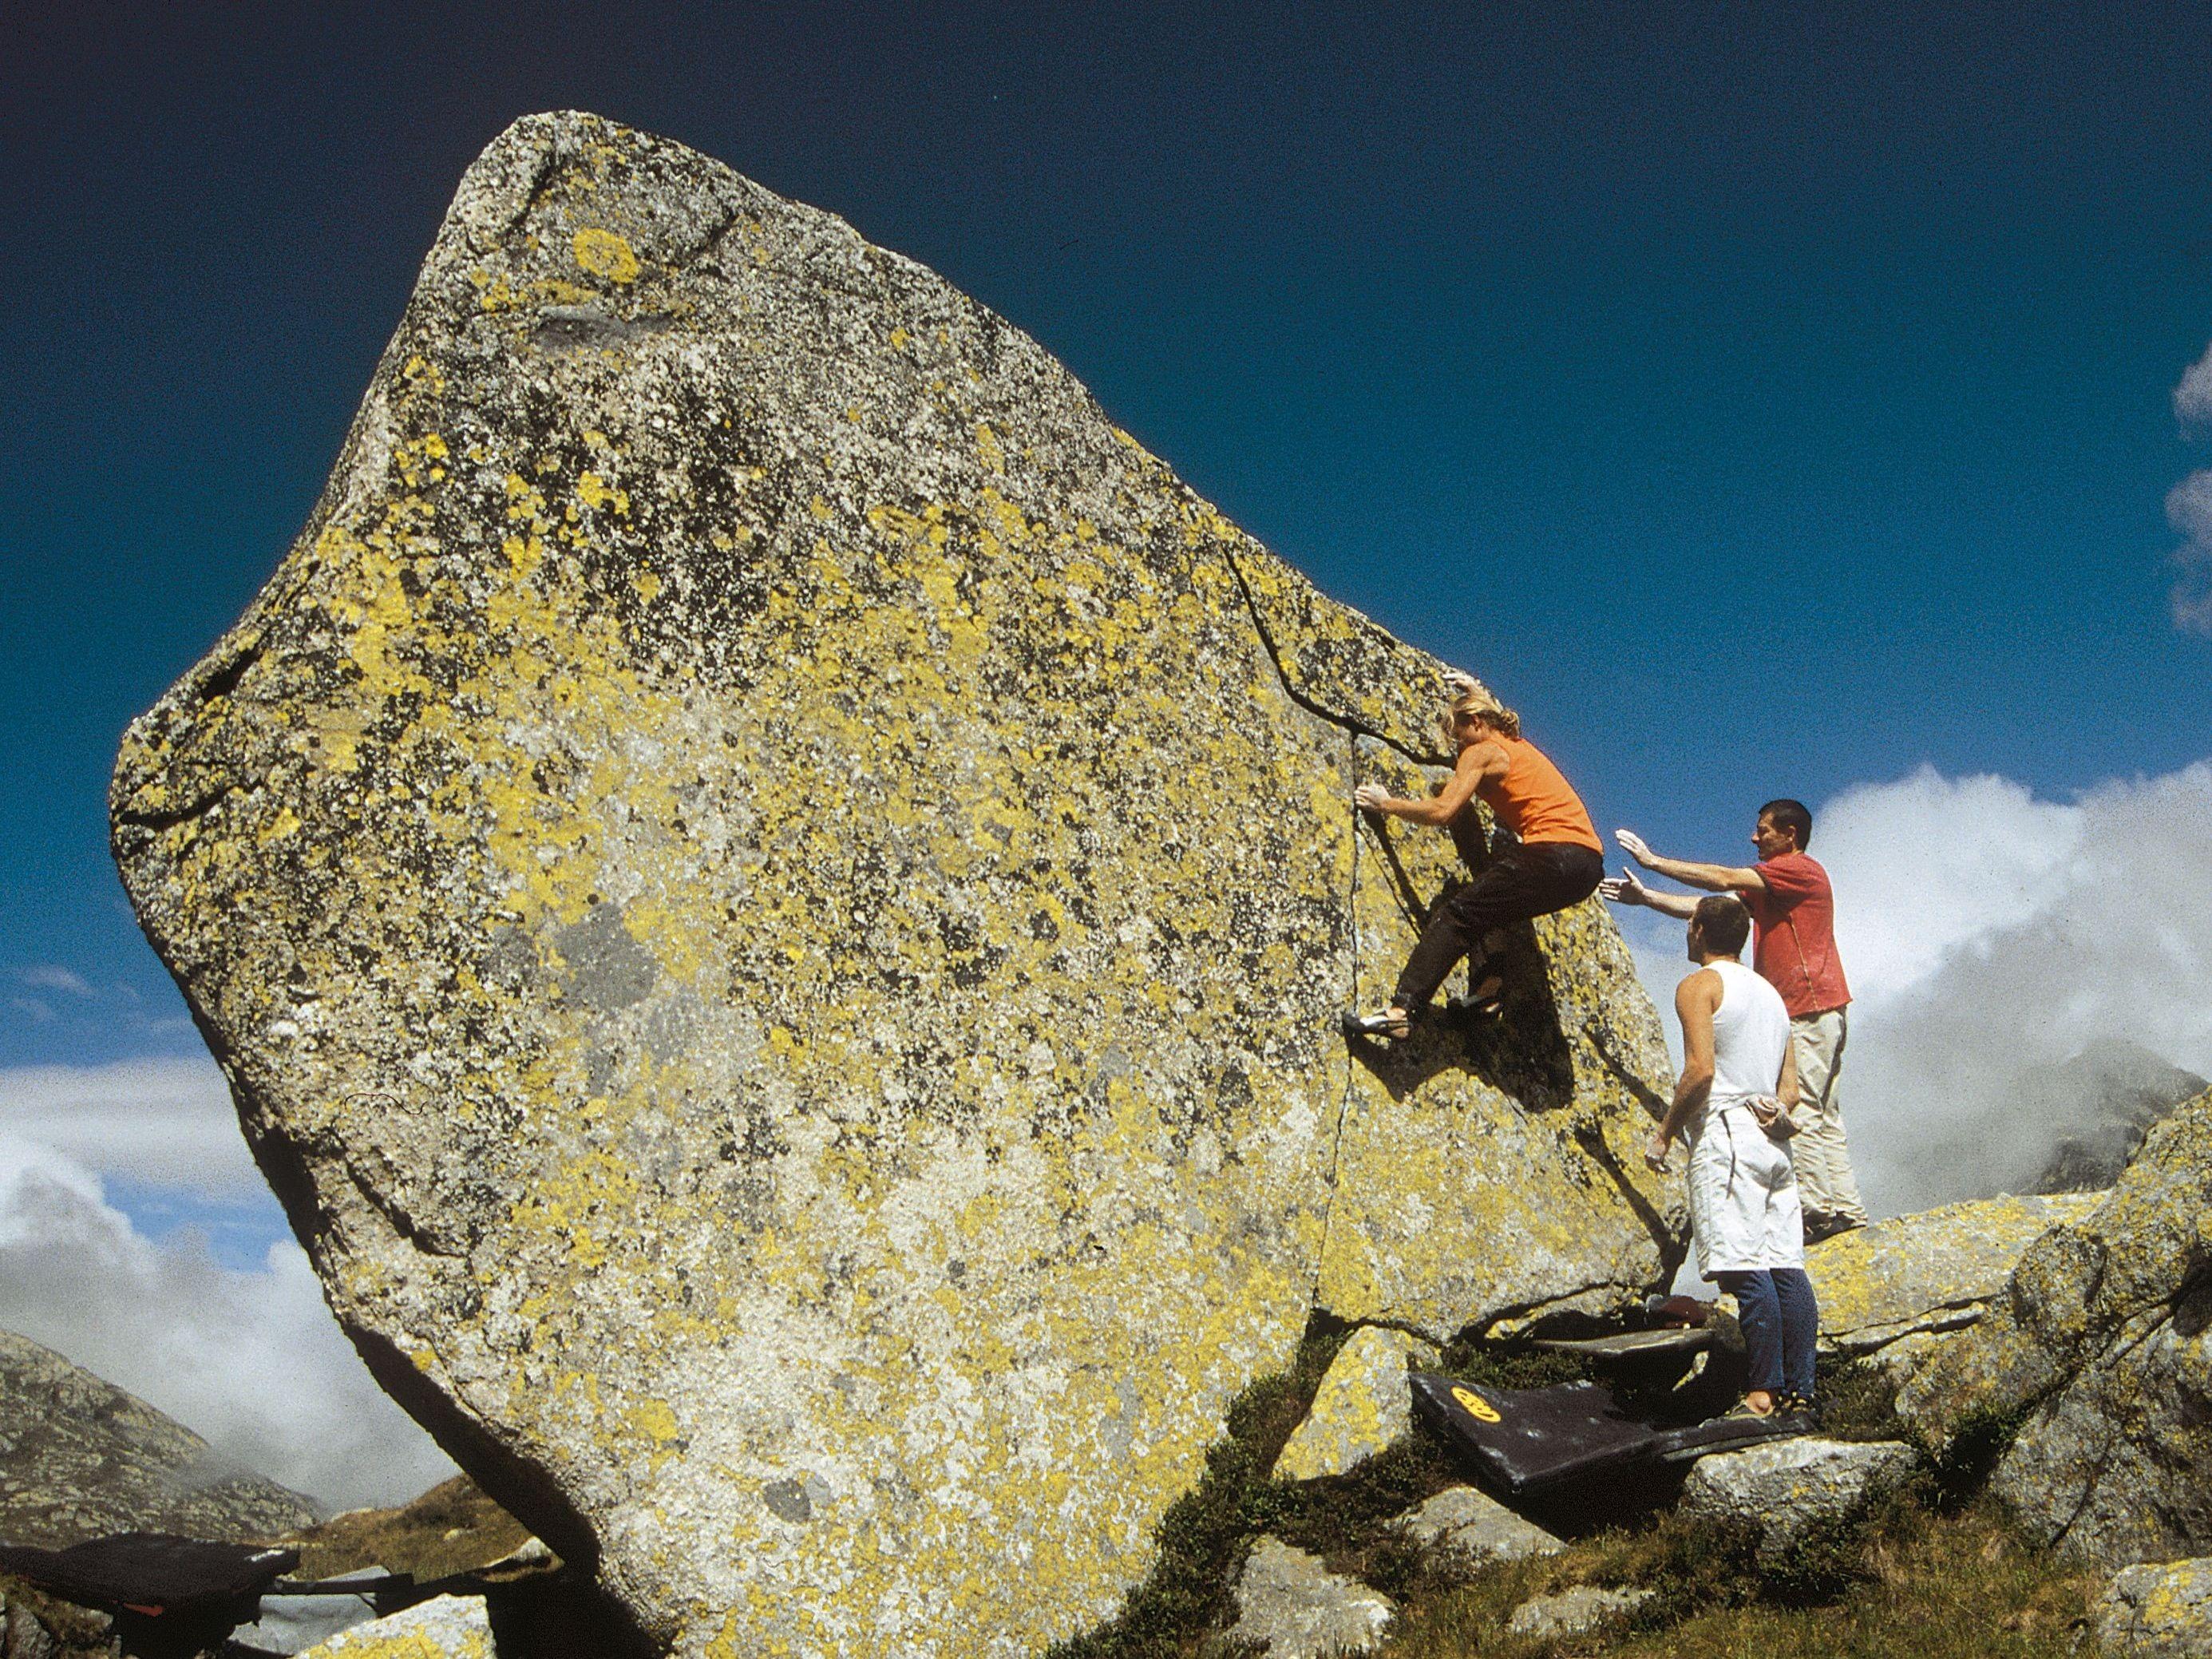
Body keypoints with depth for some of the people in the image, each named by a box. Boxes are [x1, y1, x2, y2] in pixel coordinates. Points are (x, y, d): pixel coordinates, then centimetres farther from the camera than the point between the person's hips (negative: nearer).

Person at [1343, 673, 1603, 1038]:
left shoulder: (1482, 752, 2)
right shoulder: (1521, 747, 27)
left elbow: (1442, 812, -9)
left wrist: (1386, 804, 4)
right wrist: (1478, 693, 62)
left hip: (1554, 854, -9)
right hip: (1590, 864, 9)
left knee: (1457, 914, -12)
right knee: (1492, 905, 30)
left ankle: (1401, 1011, -24)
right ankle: (1491, 985, 16)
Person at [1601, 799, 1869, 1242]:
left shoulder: (1801, 869, -7)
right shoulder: (1768, 886, 22)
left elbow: (1724, 880, -13)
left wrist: (1654, 861, -10)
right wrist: (1647, 898, 12)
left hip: (1811, 1010, -10)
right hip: (1818, 1014, 10)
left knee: (1798, 1113, -11)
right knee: (1825, 1117, 9)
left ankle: (1816, 1210, -11)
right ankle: (1846, 1210, 10)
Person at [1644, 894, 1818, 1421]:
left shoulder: (1699, 985, -2)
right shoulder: (1771, 993, 24)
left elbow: (1700, 1070, -14)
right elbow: (1791, 1086, 19)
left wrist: (1664, 1134, -7)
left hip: (1726, 1134, -8)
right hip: (1773, 1140, 8)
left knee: (1746, 1271, -12)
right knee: (1785, 1268, 4)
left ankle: (1765, 1392, -15)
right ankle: (1799, 1391, 3)